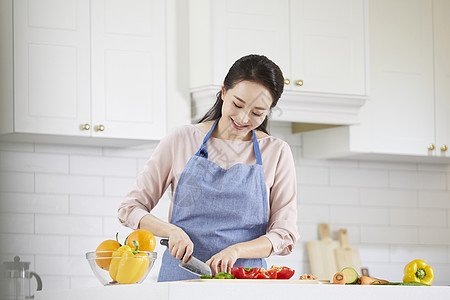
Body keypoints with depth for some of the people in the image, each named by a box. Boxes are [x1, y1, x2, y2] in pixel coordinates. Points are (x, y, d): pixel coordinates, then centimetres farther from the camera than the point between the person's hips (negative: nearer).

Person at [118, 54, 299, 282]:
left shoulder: (276, 152, 8)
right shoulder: (181, 140, 7)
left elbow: (285, 236, 4)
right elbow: (130, 208, 10)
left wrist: (236, 250, -14)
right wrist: (172, 230, -10)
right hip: (180, 277, -1)